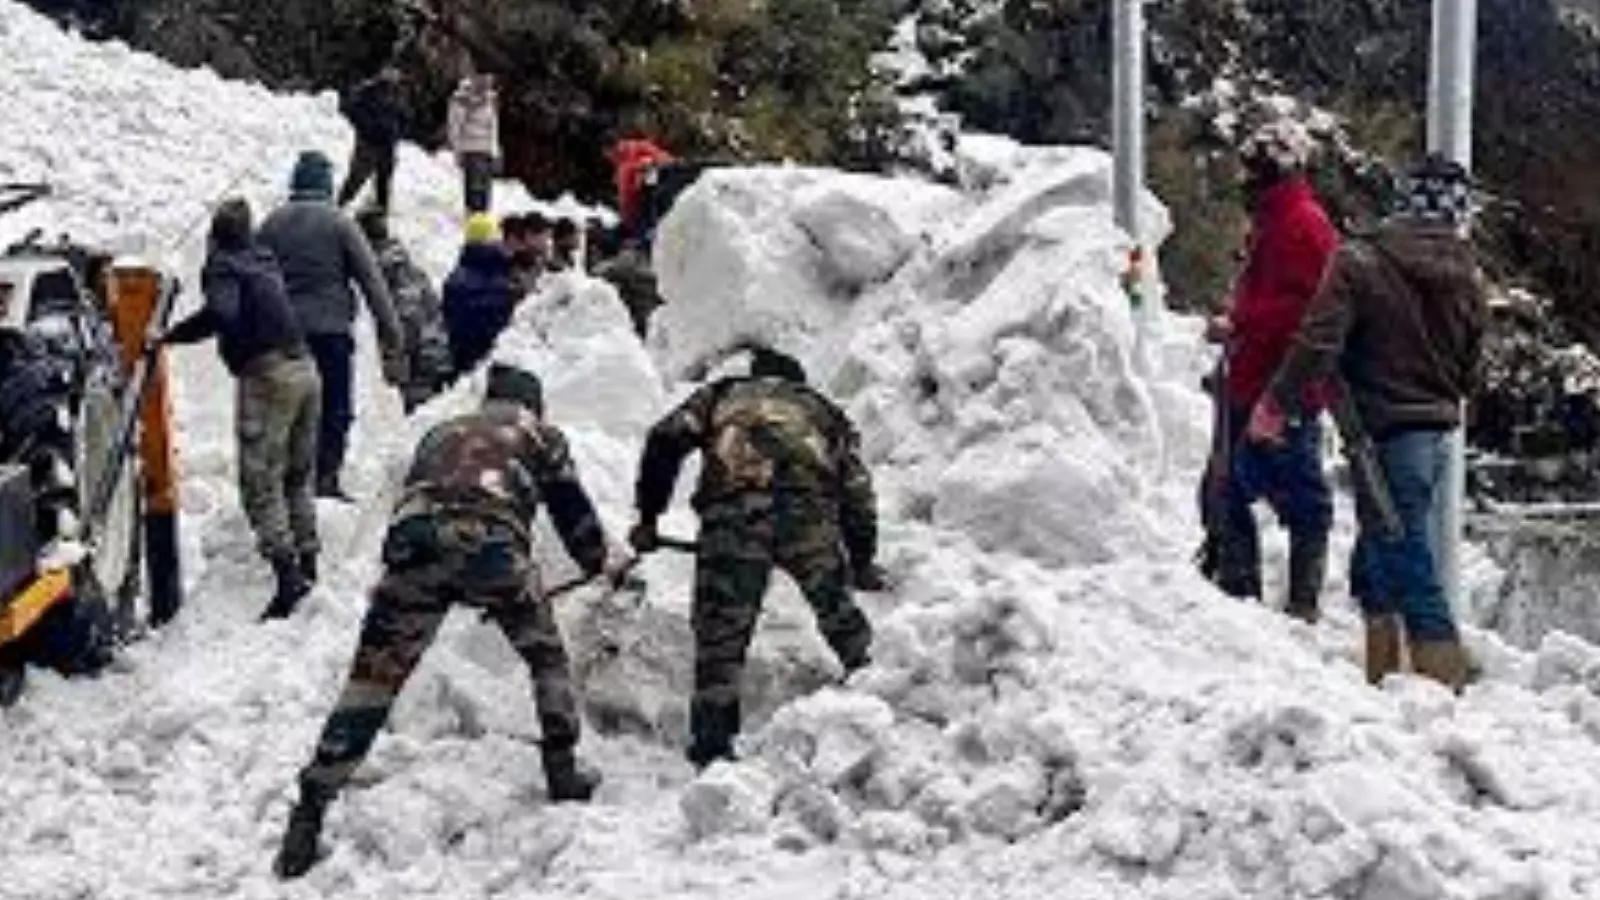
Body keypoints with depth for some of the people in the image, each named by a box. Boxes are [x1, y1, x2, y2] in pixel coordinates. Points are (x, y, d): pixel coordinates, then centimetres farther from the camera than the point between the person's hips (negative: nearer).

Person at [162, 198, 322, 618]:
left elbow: (222, 313, -23)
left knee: (262, 483, -5)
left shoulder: (223, 266, -5)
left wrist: (170, 336, -20)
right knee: (297, 477, 18)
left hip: (267, 375, -7)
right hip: (304, 368, 8)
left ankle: (286, 574, -13)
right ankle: (307, 564, 21)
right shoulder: (264, 261, 17)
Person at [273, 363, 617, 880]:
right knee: (545, 654, 23)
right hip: (491, 542, -2)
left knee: (373, 676, 4)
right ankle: (563, 773, 25)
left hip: (412, 545, 2)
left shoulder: (440, 434, 39)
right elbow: (571, 507, 31)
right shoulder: (539, 434, 29)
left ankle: (308, 817, 0)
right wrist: (599, 564, 49)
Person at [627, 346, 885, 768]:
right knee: (839, 613, 21)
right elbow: (857, 492, 29)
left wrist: (647, 518, 18)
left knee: (720, 636, 3)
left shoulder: (722, 395, 32)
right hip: (808, 509, 1)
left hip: (733, 515, -1)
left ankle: (712, 749, 1)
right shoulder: (822, 410, 35)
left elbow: (665, 442, 15)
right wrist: (863, 562, 39)